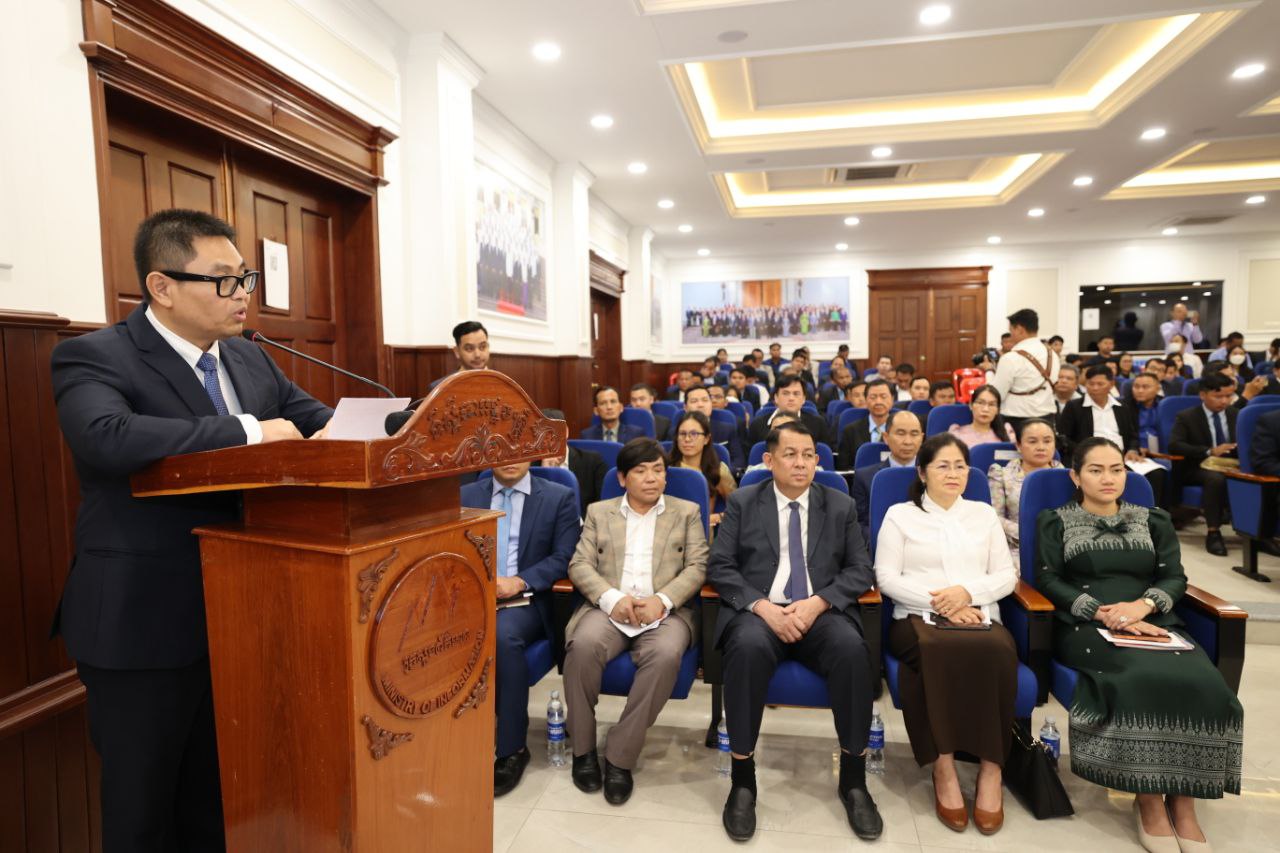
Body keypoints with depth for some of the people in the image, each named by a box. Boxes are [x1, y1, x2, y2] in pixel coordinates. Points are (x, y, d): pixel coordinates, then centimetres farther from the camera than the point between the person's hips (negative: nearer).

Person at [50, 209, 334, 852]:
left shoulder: (249, 358, 7)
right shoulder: (94, 357, -13)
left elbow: (314, 417, 10)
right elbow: (105, 436, -32)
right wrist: (246, 431, -29)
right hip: (144, 627, -6)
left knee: (219, 799, 23)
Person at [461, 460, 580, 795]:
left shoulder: (559, 497, 4)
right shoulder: (466, 495, 14)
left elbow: (563, 558, -3)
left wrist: (519, 582, -18)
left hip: (526, 600, -2)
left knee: (504, 635, -34)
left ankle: (512, 749, -17)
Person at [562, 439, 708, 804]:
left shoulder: (687, 512, 16)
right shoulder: (599, 512, 17)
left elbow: (697, 566, 5)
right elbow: (580, 564, 7)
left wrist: (663, 599, -14)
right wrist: (611, 598, -13)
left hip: (664, 611, 0)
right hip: (609, 608, 1)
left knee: (666, 654, -34)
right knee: (583, 645, -31)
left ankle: (620, 756, -18)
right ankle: (582, 749, -8)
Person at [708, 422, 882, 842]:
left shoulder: (841, 506, 12)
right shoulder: (742, 503, 7)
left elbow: (860, 570, 6)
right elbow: (720, 568, 1)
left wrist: (817, 603, -12)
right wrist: (764, 607, -15)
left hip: (822, 612, 2)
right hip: (759, 610, -1)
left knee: (852, 649, -31)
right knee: (748, 647, -35)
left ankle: (853, 780, -11)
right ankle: (742, 778, -18)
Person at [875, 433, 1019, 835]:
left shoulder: (984, 514, 20)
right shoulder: (900, 514, 11)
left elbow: (1007, 576, 12)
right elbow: (886, 577, 1)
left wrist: (968, 592, -9)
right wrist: (937, 601, -12)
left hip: (980, 618, 2)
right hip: (919, 617, -2)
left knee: (996, 651, -35)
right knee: (935, 652, -38)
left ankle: (991, 767, -22)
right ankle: (943, 765, -25)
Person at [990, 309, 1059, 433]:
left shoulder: (1011, 358, -15)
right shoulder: (1052, 354, 7)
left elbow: (996, 395, -11)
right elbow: (1051, 388, 15)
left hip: (1016, 421, -7)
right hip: (1047, 418, 7)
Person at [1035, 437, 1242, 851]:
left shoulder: (1154, 521, 20)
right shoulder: (1055, 522, 10)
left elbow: (1175, 577, 9)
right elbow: (1048, 581, 0)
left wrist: (1142, 605, -13)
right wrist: (1104, 613, -14)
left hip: (1152, 623, 3)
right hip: (1086, 628, -3)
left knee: (1201, 682, -28)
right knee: (1145, 677, -33)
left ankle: (1183, 803, -13)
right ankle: (1149, 799, -16)